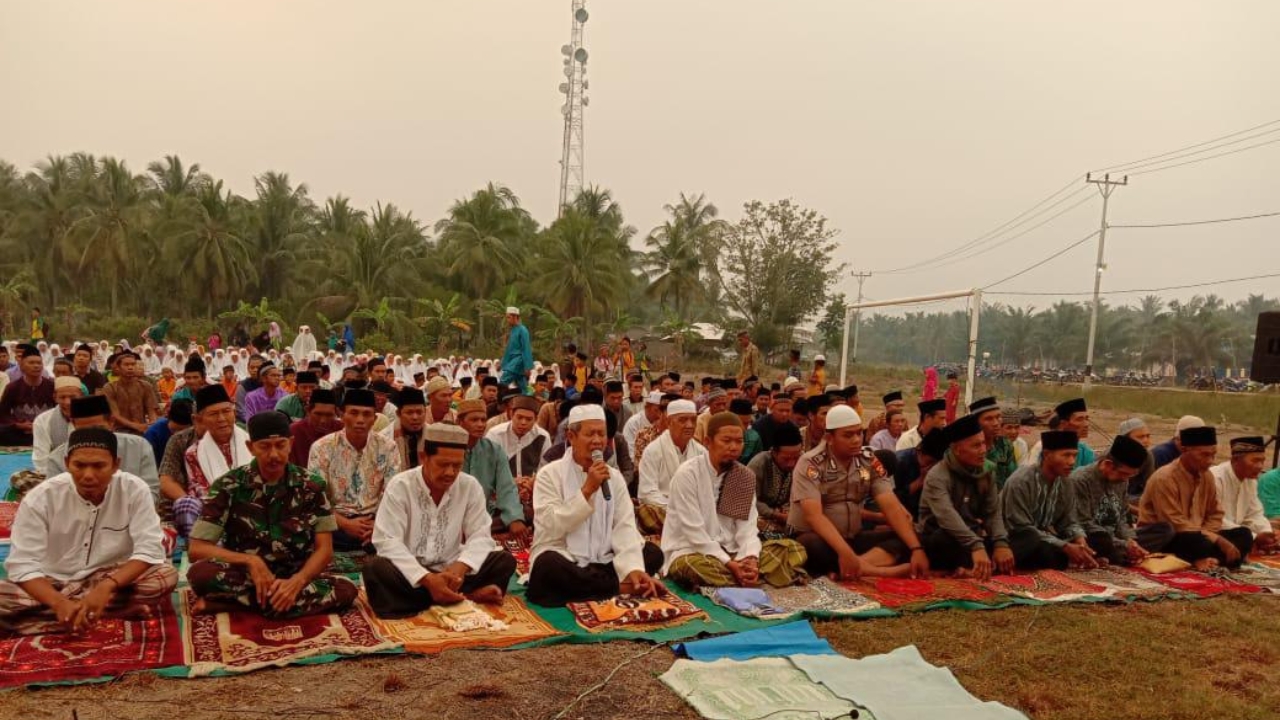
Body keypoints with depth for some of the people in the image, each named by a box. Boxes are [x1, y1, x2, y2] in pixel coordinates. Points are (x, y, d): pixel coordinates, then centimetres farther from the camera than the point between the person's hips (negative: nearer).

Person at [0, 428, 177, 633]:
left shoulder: (135, 490, -14)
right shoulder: (40, 498, -14)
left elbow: (149, 550, -18)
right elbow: (22, 564, -18)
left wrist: (106, 587, -35)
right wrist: (60, 603, -36)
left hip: (114, 579, 0)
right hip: (53, 584, 0)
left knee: (166, 577, -29)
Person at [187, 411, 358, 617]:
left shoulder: (311, 485, -2)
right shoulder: (229, 486, -7)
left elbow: (324, 549, -3)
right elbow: (197, 549, -10)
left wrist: (296, 582, -22)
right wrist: (250, 561, -24)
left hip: (293, 578, 3)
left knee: (346, 590, -29)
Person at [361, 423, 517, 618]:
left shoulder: (470, 486, -3)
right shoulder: (400, 486, -11)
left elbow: (480, 536, -5)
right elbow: (387, 542, -18)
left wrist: (460, 567, -28)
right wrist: (427, 579, -30)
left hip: (450, 571, 2)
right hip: (410, 574, -2)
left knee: (505, 561, -15)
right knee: (374, 569, -34)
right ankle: (465, 597, -28)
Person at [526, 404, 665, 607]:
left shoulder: (614, 476, 7)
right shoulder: (550, 474, -6)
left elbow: (624, 526, -4)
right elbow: (551, 527, -19)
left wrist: (634, 568, -20)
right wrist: (587, 490, -22)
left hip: (603, 563, 4)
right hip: (563, 562, -3)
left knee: (653, 553, -12)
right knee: (549, 565, -35)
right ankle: (619, 587, -21)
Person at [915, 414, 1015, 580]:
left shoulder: (986, 471, 1)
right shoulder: (938, 477, -21)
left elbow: (993, 512, -6)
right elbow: (948, 517, -37)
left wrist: (1001, 543, -24)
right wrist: (976, 547, -50)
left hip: (969, 537, 6)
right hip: (935, 541, -6)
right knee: (947, 537, -40)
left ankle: (974, 567, -23)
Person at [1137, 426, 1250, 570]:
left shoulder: (1207, 476, 4)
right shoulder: (1164, 479, -19)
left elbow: (1215, 515, 11)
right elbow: (1176, 525, -21)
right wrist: (1217, 539, -20)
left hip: (1195, 536, 8)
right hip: (1160, 540, -8)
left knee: (1243, 535, -8)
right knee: (1196, 542, -38)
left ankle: (1202, 560, -26)